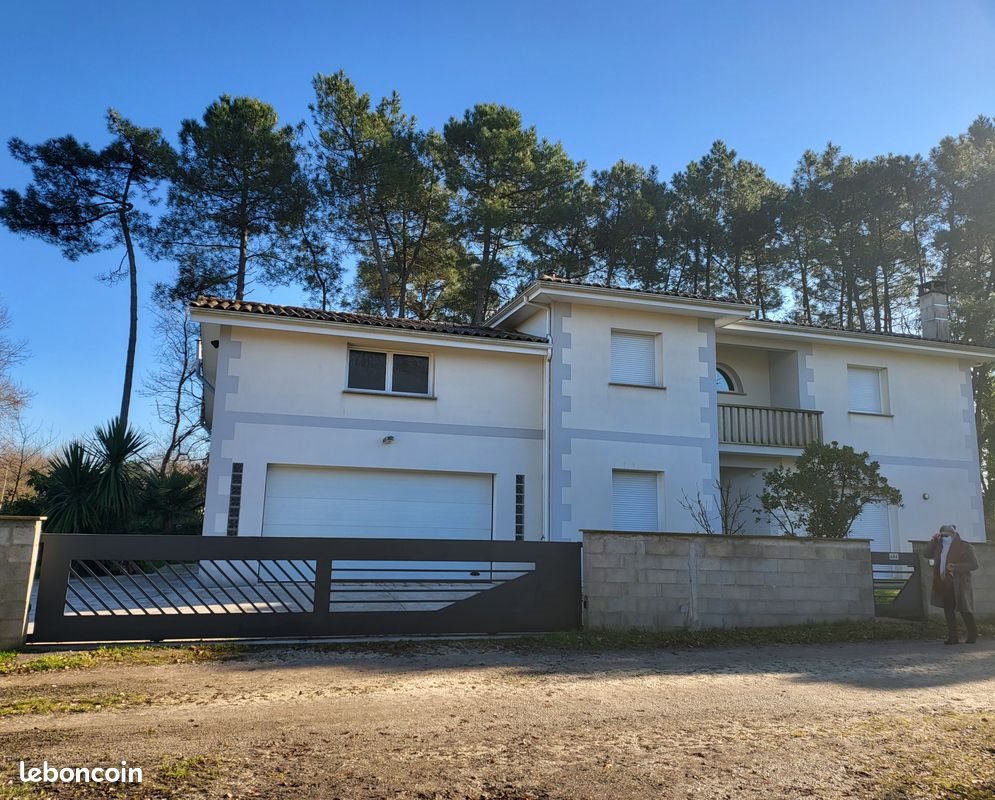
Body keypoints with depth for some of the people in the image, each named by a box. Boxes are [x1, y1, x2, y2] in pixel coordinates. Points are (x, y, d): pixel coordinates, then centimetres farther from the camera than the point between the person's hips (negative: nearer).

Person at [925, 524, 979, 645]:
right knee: (948, 612, 5)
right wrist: (933, 540, 5)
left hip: (959, 586, -6)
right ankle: (952, 637, 9)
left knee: (965, 611, 2)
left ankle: (972, 636, 18)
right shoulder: (940, 547, 13)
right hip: (944, 585, 6)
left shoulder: (964, 547, -6)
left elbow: (974, 565, -10)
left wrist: (956, 567, -20)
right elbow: (927, 554, 14)